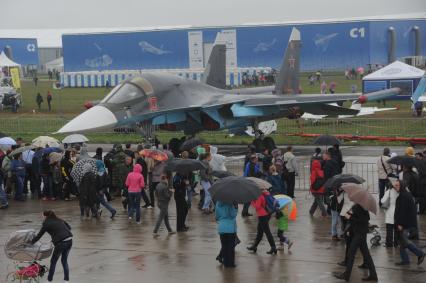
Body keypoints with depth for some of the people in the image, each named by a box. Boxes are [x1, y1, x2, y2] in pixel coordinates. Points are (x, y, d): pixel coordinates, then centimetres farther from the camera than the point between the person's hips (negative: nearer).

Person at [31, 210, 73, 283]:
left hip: (61, 243, -6)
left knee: (53, 261, 12)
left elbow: (39, 236, 10)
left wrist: (31, 242, 23)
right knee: (64, 260, 22)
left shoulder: (46, 224, 3)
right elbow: (69, 227, 20)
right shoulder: (59, 220, 19)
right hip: (69, 241, 6)